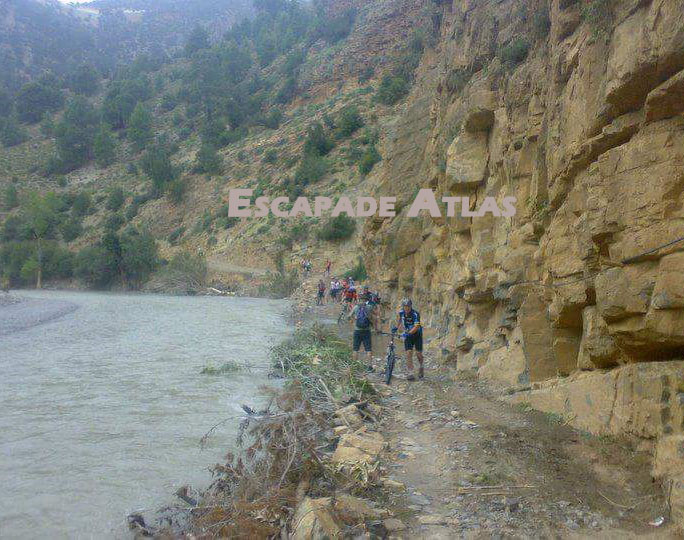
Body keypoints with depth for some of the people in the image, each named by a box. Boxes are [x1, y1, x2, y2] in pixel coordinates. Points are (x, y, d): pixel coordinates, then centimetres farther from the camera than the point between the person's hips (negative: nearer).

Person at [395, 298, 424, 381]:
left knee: (418, 353, -1)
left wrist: (408, 333, -44)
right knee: (409, 353, -9)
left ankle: (421, 366, 31)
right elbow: (399, 320, 13)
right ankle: (410, 374, -8)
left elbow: (416, 327, -35)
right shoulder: (401, 313, -11)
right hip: (408, 335, 3)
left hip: (417, 334, -3)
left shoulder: (415, 314, -26)